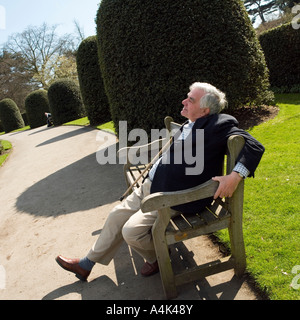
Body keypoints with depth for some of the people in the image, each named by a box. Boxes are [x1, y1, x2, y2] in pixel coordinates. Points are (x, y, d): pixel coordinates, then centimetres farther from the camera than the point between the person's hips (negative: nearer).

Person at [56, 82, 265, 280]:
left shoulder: (219, 124, -16)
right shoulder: (190, 125, 10)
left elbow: (254, 146, -19)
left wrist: (235, 176, -33)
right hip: (150, 186, 9)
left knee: (132, 231, -15)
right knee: (117, 216, 12)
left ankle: (157, 259, 20)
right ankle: (86, 264, 31)